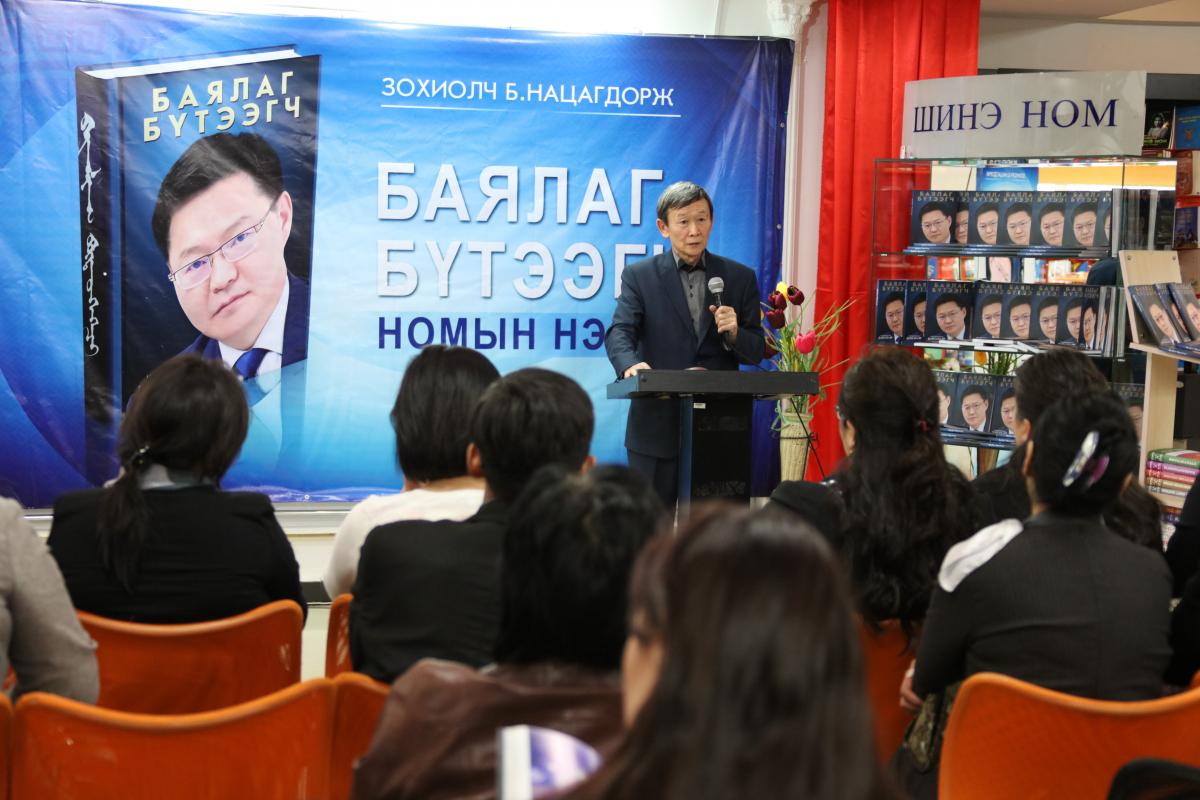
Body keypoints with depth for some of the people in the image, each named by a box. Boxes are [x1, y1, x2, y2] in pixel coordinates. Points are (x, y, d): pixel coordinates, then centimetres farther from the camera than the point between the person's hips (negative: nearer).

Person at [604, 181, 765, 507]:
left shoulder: (740, 278, 8)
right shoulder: (639, 276, 4)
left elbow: (756, 352, 7)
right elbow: (619, 332, -10)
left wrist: (733, 333, -15)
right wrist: (631, 363, -32)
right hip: (658, 428, -1)